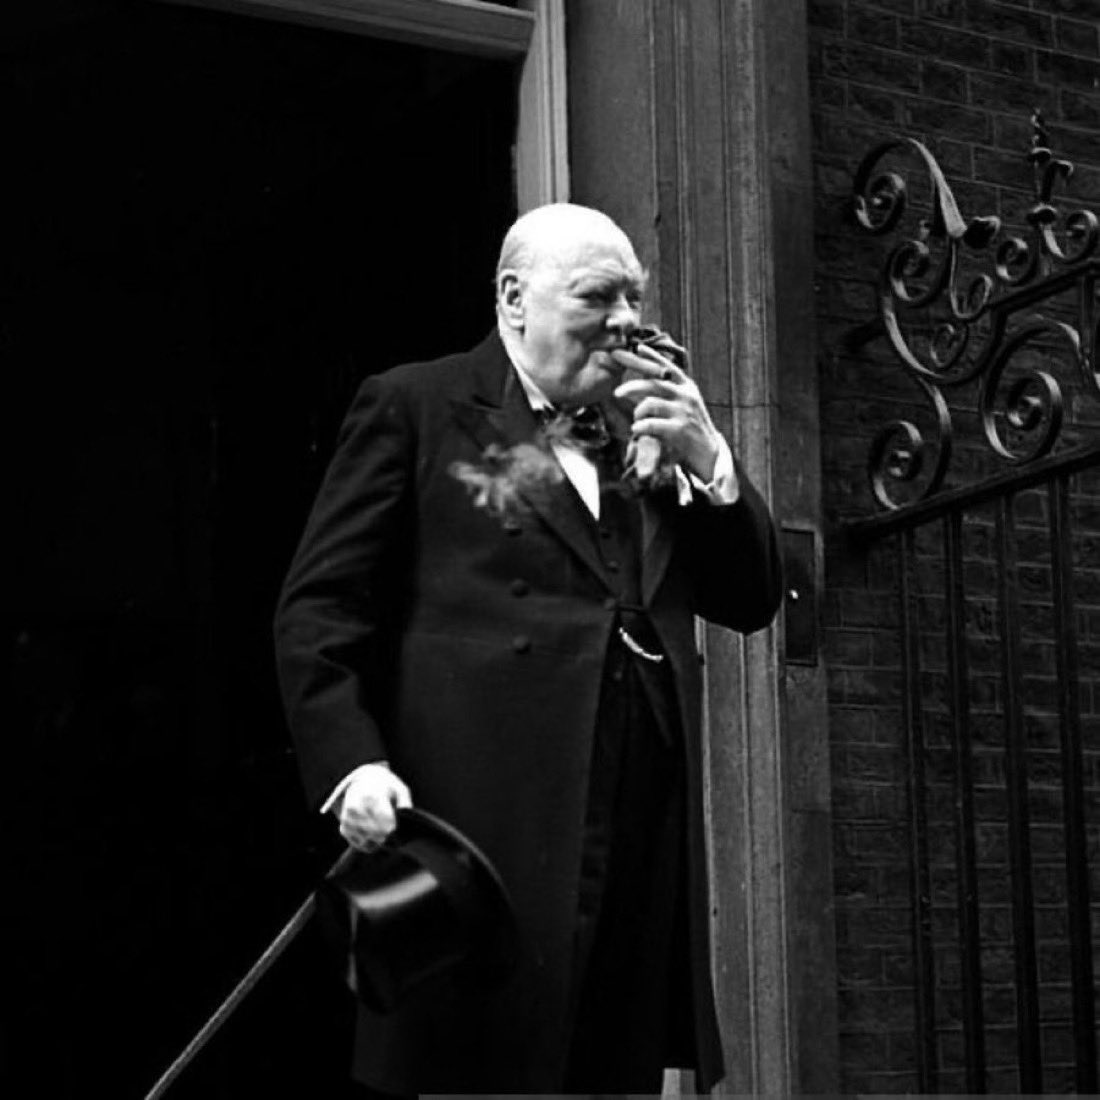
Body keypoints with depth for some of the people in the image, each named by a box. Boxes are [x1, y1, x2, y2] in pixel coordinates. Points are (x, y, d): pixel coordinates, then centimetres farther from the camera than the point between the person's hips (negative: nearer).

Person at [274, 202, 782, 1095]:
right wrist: (353, 762, -14)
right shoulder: (417, 407, 5)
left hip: (644, 845, 5)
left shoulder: (654, 430, 21)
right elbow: (319, 610, 0)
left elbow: (752, 601, 18)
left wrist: (707, 458, 4)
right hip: (488, 825, -5)